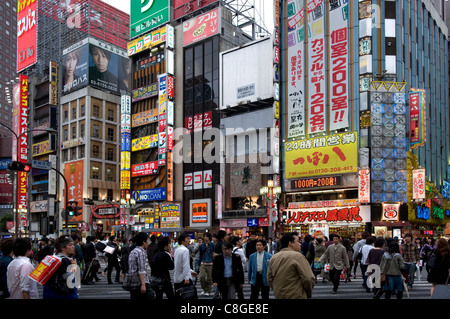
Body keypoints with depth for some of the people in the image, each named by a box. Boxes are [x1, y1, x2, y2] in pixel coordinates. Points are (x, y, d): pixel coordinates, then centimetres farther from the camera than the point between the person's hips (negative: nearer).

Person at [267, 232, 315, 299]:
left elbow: (270, 279, 10)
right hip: (296, 296, -6)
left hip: (279, 296, 6)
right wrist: (309, 294, -1)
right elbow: (309, 279, -17)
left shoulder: (273, 258, 5)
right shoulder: (298, 256, -14)